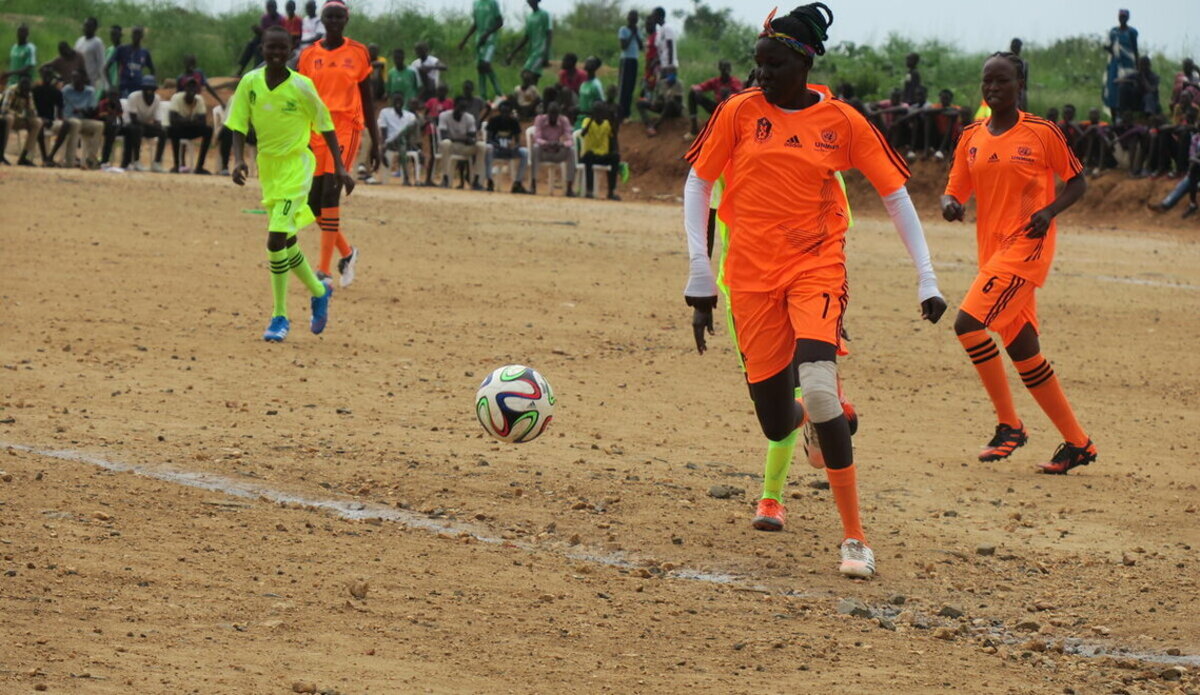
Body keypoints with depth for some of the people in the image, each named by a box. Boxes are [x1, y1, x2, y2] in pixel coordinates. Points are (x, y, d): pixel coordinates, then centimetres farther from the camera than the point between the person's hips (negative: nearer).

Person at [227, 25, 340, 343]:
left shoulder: (301, 87, -13)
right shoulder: (250, 83, -5)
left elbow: (325, 126, -3)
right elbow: (239, 125, 0)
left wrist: (339, 168, 0)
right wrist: (239, 160, -16)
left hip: (296, 165, -5)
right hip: (267, 165, 5)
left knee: (276, 240, -16)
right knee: (286, 242, 16)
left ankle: (280, 318, -7)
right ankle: (319, 291, 41)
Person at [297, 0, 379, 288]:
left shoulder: (358, 53, 4)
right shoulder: (309, 55, 8)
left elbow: (367, 100, 8)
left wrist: (375, 142, 8)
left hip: (346, 129, -3)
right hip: (315, 131, 3)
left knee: (330, 193, -16)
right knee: (314, 200, 3)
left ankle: (324, 270, -15)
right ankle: (346, 252, 27)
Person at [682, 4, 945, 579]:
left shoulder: (842, 122, -2)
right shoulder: (739, 112, -1)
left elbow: (894, 193, 6)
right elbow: (697, 185, 7)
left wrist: (926, 280, 2)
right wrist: (700, 276, 1)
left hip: (817, 267, -1)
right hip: (752, 276, 1)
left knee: (818, 389, -26)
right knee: (777, 419, 1)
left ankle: (854, 537, -17)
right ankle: (773, 488, 43)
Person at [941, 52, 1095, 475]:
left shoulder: (1042, 133, -4)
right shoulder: (972, 138, 11)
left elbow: (1077, 182, 3)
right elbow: (955, 190, 12)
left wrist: (1050, 211, -15)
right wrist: (950, 203, -12)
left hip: (1027, 246, -7)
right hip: (992, 250, 7)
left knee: (969, 323, -21)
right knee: (1023, 352, 8)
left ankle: (1009, 425, -11)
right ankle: (1077, 443, 17)